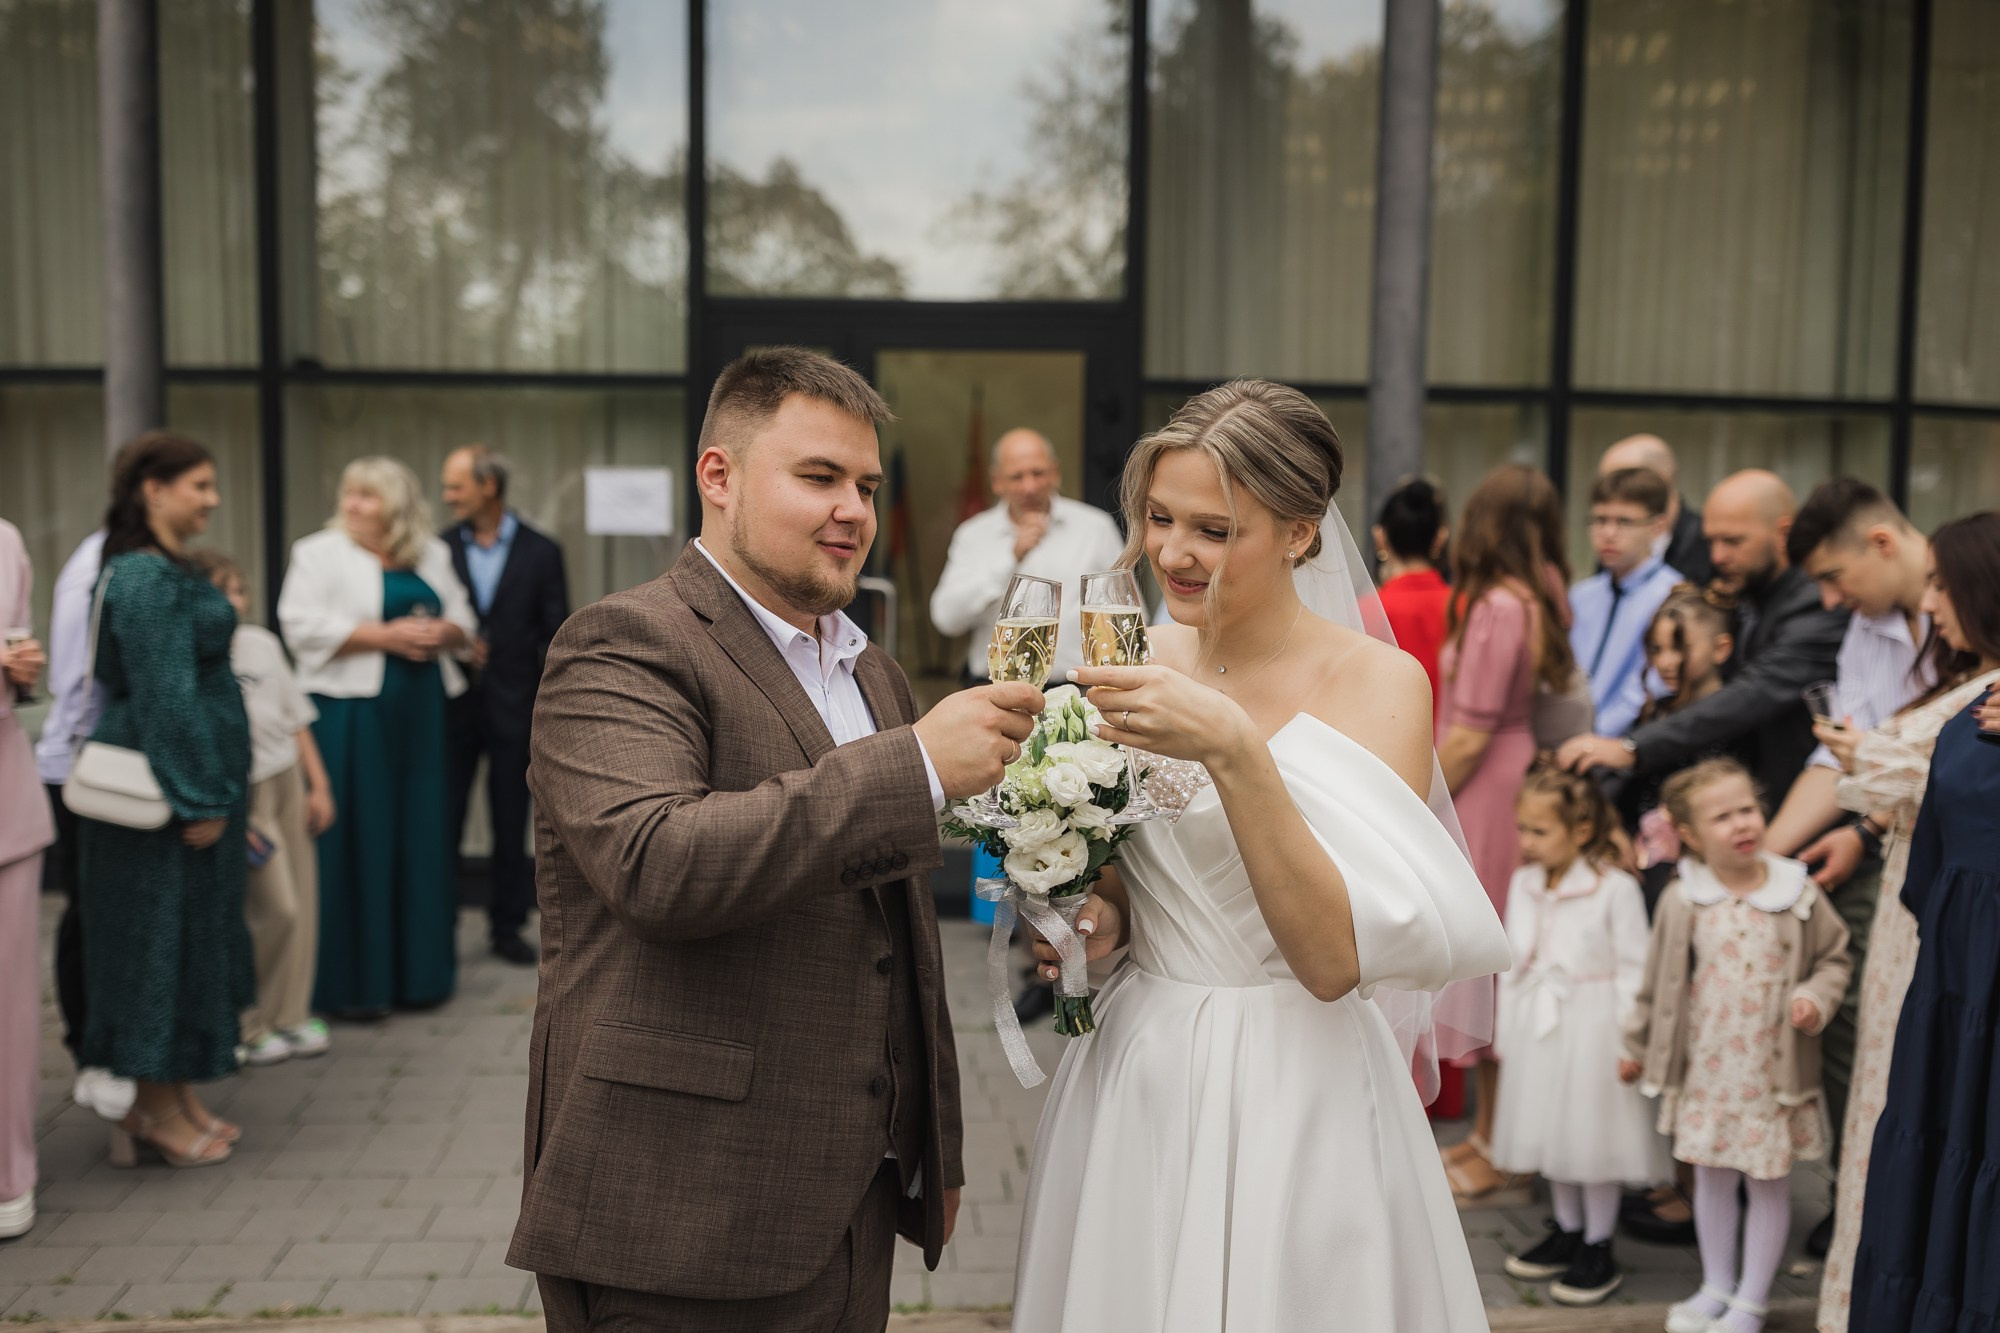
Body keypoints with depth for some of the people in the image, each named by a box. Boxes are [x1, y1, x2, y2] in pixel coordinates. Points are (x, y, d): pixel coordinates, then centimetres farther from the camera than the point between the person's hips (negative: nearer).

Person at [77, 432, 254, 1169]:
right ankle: (155, 1111, 12)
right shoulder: (148, 577, -18)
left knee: (189, 933, 15)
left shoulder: (162, 570, 14)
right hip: (167, 786, -10)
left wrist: (216, 792, 20)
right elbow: (166, 697, -22)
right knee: (161, 934, 0)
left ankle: (175, 1096, 25)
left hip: (189, 780, 10)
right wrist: (199, 801, -20)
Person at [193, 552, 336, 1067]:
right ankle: (244, 1026, 14)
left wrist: (319, 785, 13)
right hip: (240, 794, -6)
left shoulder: (262, 643, 8)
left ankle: (289, 1015, 21)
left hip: (288, 779, 6)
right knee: (274, 908, -4)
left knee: (301, 901, 7)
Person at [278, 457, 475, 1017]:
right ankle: (351, 983, 5)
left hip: (419, 713, 5)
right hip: (349, 712, -5)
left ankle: (418, 971, 18)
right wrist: (386, 636, -17)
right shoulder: (320, 552, -1)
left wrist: (441, 633, -7)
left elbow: (461, 618, 17)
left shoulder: (432, 556, 14)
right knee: (354, 844, -3)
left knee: (421, 839, 8)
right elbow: (303, 625, -12)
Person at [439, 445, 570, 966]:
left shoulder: (540, 551, 0)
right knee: (442, 822, 4)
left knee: (511, 827, 7)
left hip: (512, 709, -1)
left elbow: (556, 636, 0)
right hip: (452, 707, 1)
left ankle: (506, 926, 19)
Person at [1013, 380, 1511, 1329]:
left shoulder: (1376, 683, -14)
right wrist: (1095, 919, -7)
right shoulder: (1141, 661, 0)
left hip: (1293, 1096, -4)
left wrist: (1234, 750, -30)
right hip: (1133, 1080, 5)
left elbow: (1335, 959, -23)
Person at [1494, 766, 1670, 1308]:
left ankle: (1598, 1249, 17)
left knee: (1594, 1137, 3)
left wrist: (1626, 1041, -13)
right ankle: (1567, 1231, 33)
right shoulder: (1523, 884, 3)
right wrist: (1506, 1029, 12)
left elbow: (1632, 969, -12)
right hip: (1537, 1027, 6)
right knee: (1550, 1131, 16)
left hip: (1590, 1028, -6)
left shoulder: (1616, 888, -15)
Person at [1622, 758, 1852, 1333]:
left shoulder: (1798, 893, -8)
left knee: (1769, 1182, 8)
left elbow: (1834, 958, 6)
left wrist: (1815, 997, -13)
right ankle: (1717, 1286, 32)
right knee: (1711, 1177, 13)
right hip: (1706, 1067, 1)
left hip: (1775, 1070, -1)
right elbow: (1658, 982, 5)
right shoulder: (1681, 901, -6)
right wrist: (1638, 1047, 12)